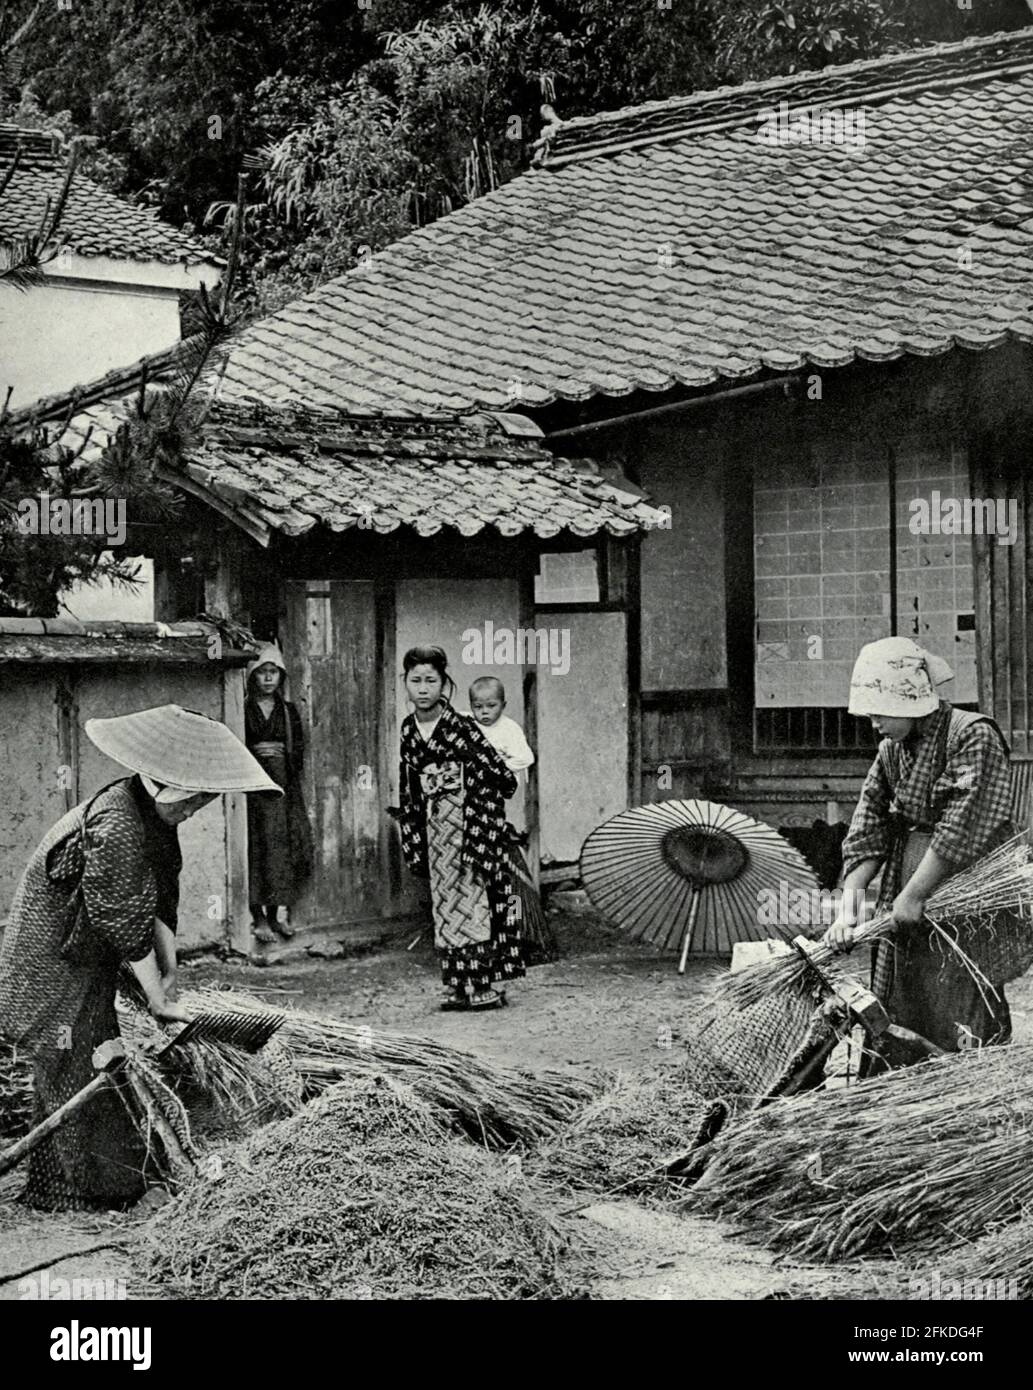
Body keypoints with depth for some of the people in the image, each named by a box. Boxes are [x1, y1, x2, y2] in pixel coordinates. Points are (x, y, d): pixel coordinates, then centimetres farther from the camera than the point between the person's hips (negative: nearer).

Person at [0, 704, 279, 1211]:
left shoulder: (155, 814, 1)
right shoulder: (115, 826, -29)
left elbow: (162, 899, 8)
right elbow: (126, 922, -26)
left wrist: (170, 967, 1)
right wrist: (159, 1002, -18)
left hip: (89, 962, 9)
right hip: (56, 961, -9)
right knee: (74, 1070, -3)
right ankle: (68, 1193, 7)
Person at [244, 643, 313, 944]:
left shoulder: (288, 711, 14)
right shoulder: (243, 710, 2)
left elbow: (299, 751, 11)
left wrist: (281, 752, -6)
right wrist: (255, 752, -13)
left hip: (283, 787, 3)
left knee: (286, 845, -2)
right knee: (258, 846, -7)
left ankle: (281, 912, 4)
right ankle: (260, 916, -5)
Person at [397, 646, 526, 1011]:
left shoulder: (459, 726, -14)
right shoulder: (408, 729, 6)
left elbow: (502, 777, -12)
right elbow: (409, 787, 15)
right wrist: (412, 834, 14)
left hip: (470, 821, -7)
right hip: (435, 825, 7)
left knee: (471, 897, -7)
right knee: (444, 902, 7)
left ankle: (486, 986, -3)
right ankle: (460, 985, 13)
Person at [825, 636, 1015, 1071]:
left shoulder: (974, 737, -11)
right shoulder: (891, 750, 12)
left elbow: (963, 830, -19)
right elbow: (867, 831, 6)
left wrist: (913, 896, -16)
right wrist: (849, 905, -6)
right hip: (904, 912, 7)